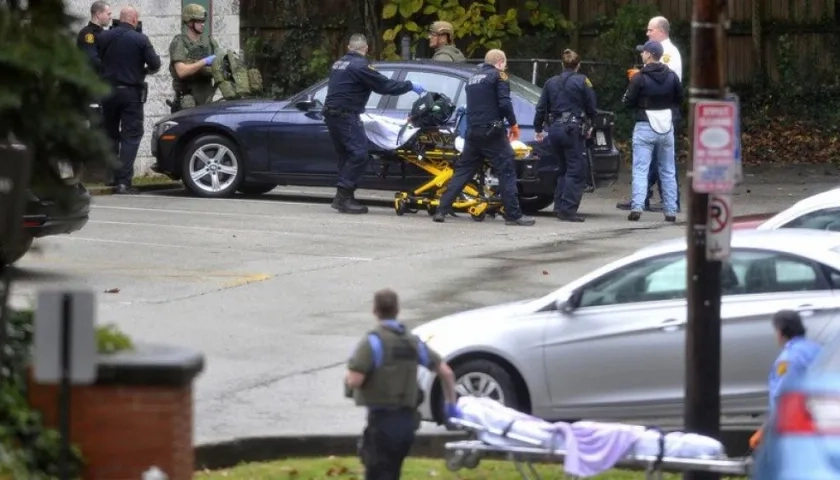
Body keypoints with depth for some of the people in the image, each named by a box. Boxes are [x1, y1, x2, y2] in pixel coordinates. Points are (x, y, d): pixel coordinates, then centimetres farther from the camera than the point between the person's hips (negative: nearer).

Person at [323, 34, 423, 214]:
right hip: (346, 116, -9)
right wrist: (410, 86, -2)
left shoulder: (339, 64, 15)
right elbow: (384, 85, -12)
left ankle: (344, 197, 11)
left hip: (331, 114, 9)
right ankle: (344, 198, -17)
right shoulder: (359, 66, -13)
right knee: (359, 155, -11)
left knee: (346, 156, 13)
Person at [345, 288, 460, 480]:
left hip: (382, 421, -7)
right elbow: (446, 372, 12)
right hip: (406, 420, 7)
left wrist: (347, 379, 4)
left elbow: (354, 380, -19)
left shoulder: (373, 341, -11)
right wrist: (451, 404, 24)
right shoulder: (412, 342, 10)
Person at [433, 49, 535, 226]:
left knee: (462, 171, 10)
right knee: (507, 171, -3)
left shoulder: (473, 78, 19)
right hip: (491, 131, -7)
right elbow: (504, 103, -13)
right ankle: (513, 215, -8)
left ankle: (442, 210, 4)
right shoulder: (498, 76, -4)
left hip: (472, 132, 7)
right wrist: (513, 124, -2)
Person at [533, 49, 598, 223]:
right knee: (576, 171, -4)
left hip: (554, 129, 6)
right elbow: (591, 107, -1)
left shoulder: (551, 82, 11)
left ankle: (559, 207, 15)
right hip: (573, 129, -6)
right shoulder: (582, 81, -4)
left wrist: (538, 128, 22)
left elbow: (541, 108, 12)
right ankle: (567, 210, -12)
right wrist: (593, 122, 18)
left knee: (564, 169, 19)